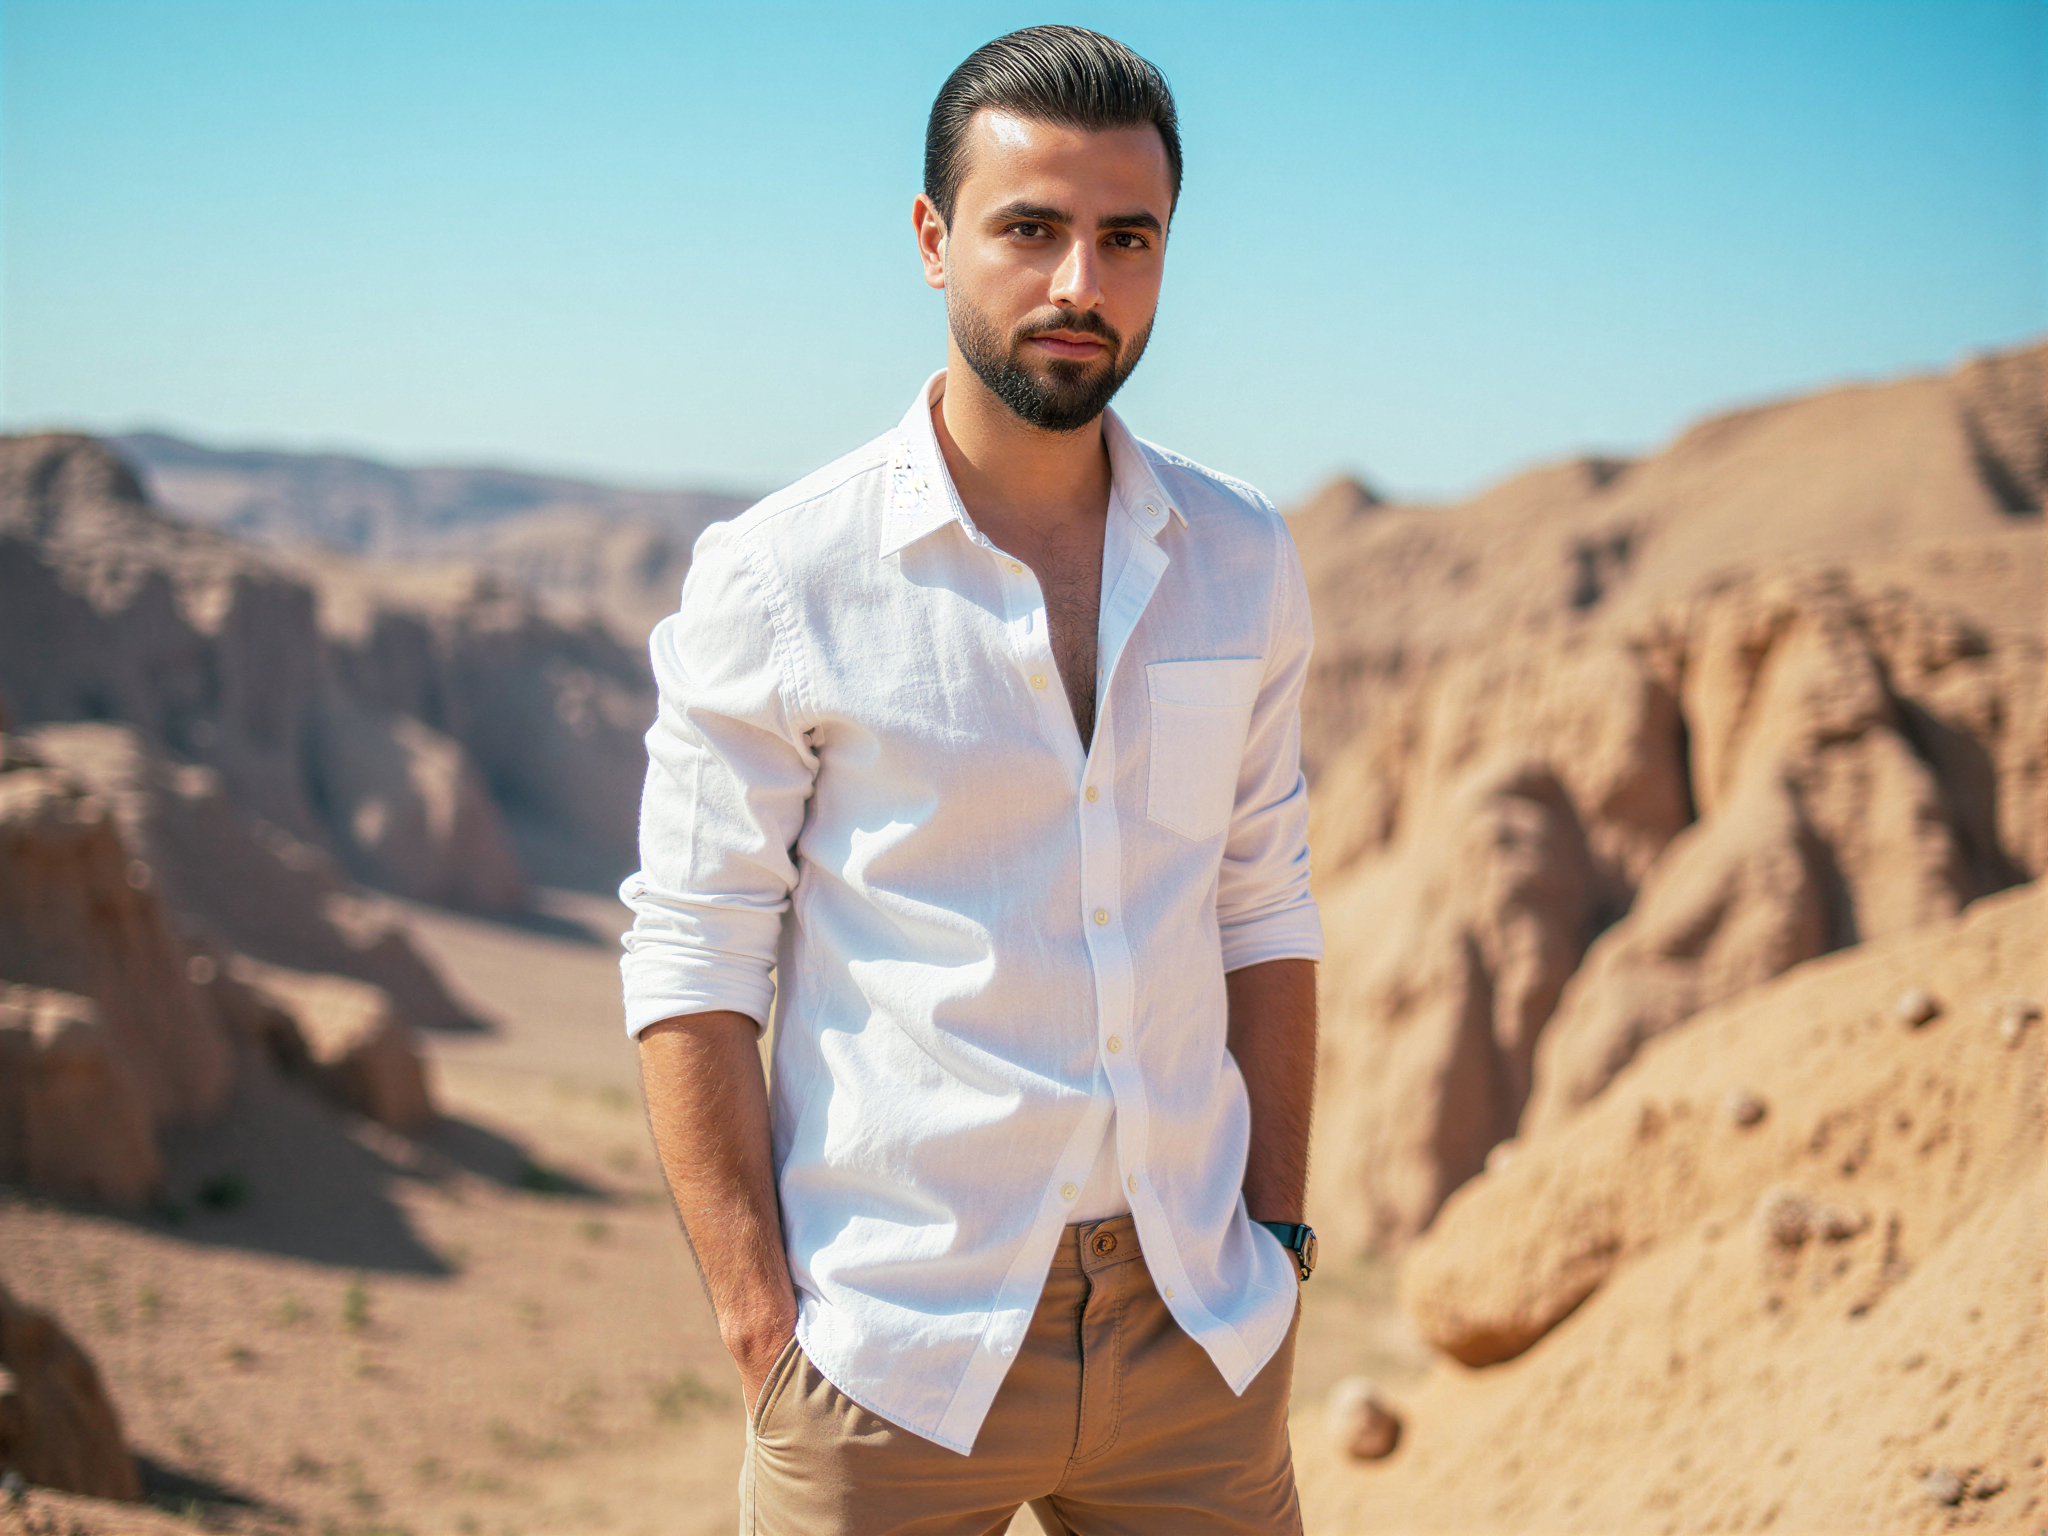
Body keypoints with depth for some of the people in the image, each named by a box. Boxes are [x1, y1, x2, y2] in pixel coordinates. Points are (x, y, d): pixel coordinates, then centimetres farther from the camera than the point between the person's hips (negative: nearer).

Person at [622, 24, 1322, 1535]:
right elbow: (695, 972, -6)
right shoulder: (778, 582, -7)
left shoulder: (1242, 563, 5)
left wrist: (1279, 1239, 7)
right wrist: (766, 1332, -10)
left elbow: (1263, 910, 11)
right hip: (898, 1342, -3)